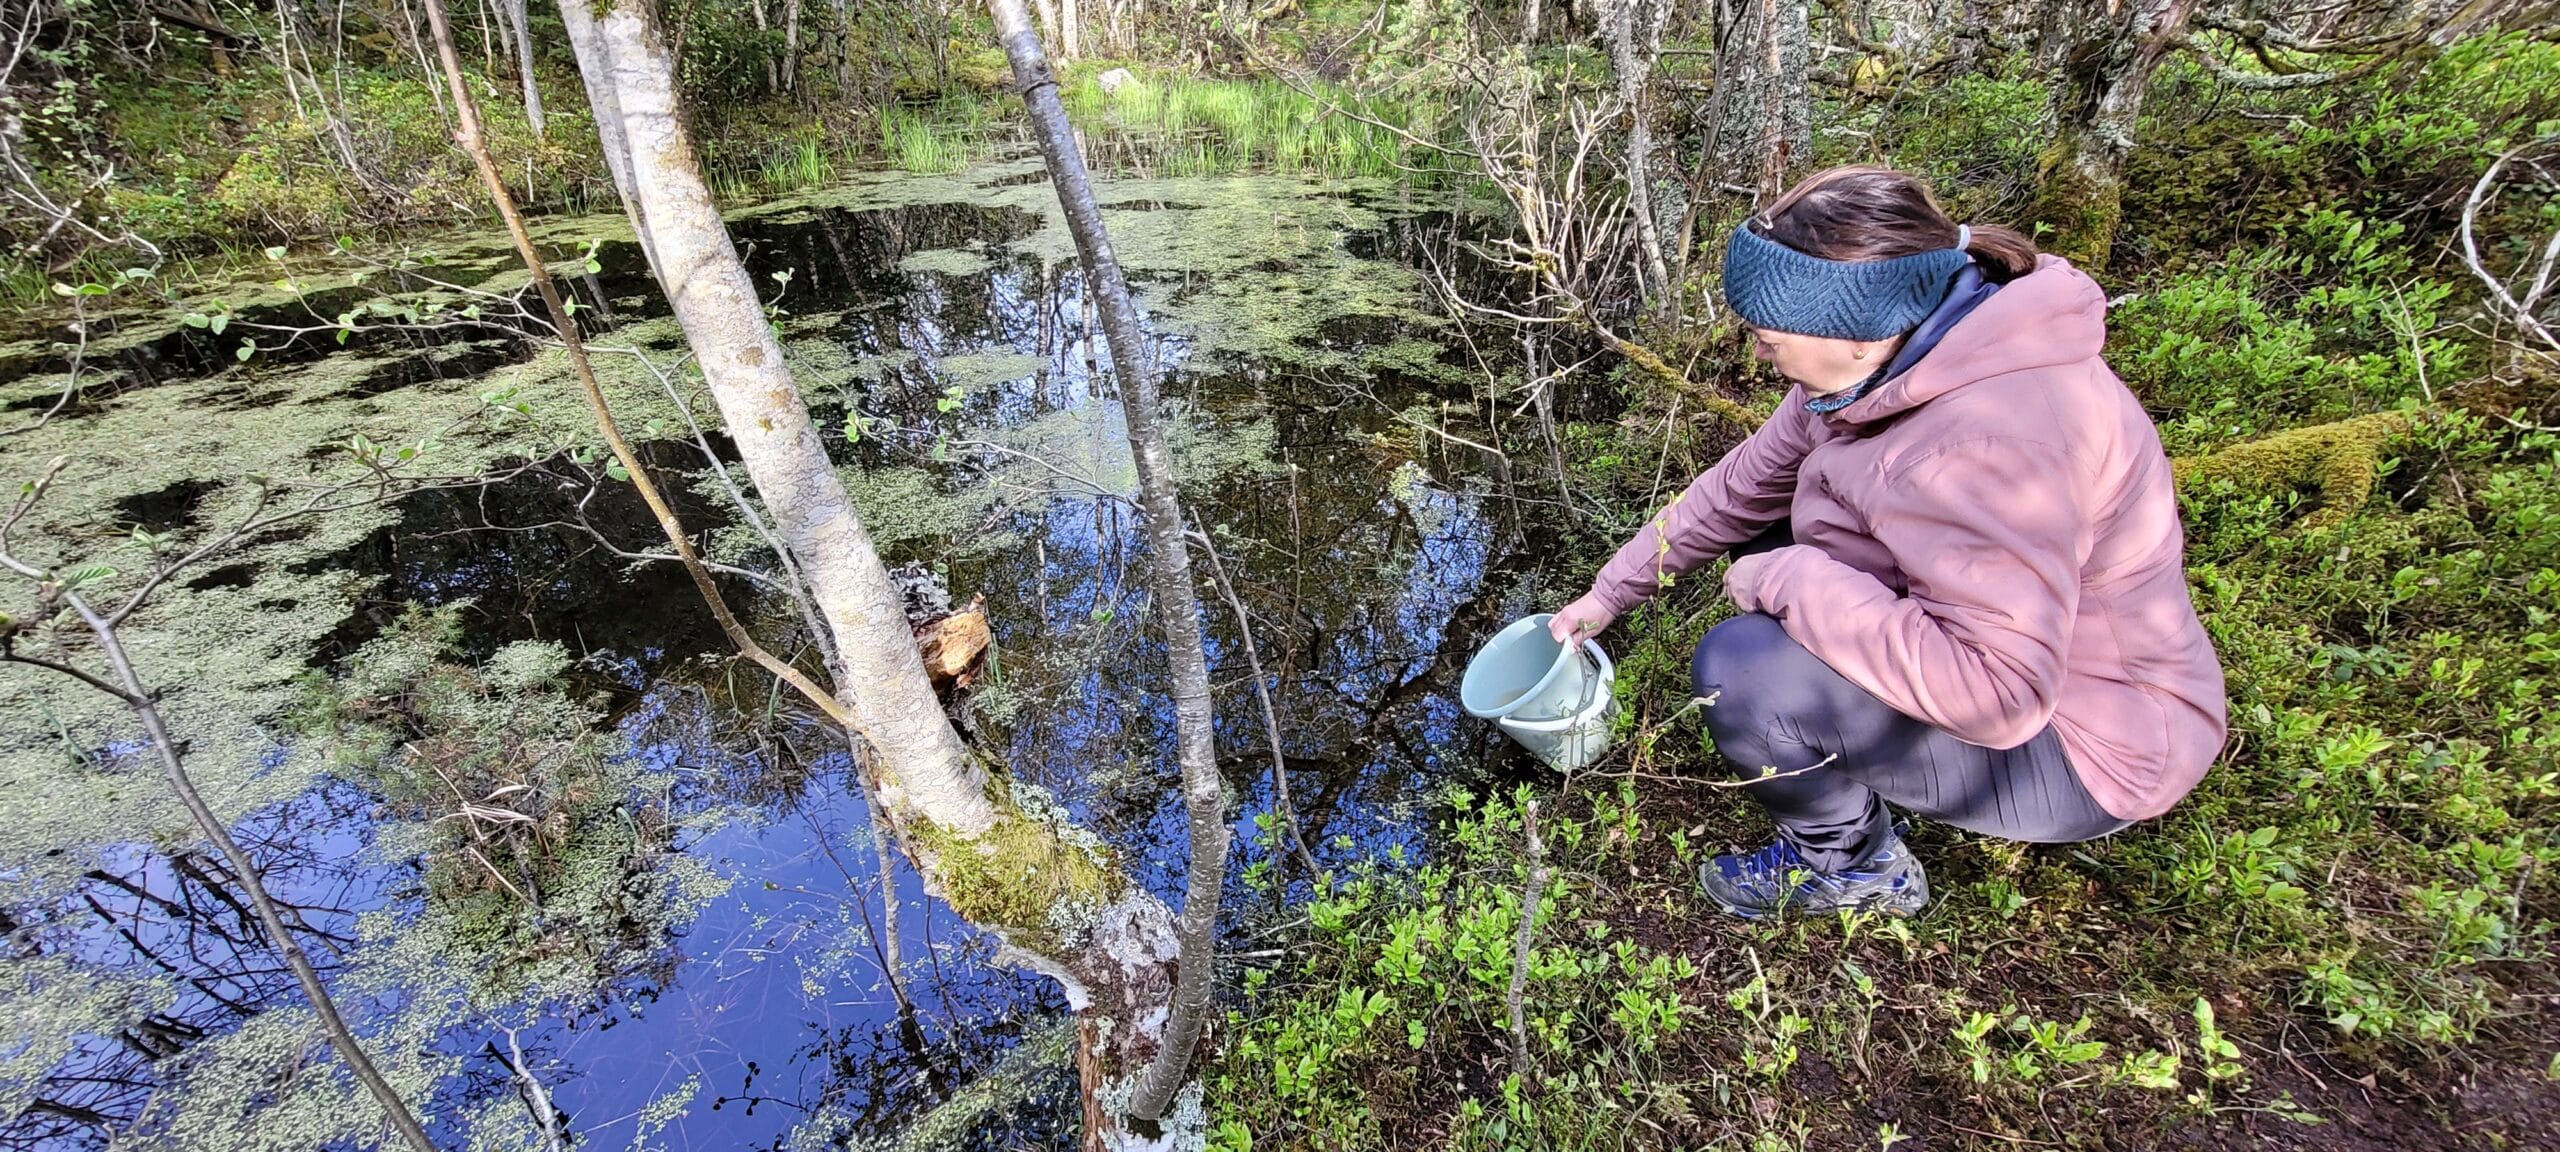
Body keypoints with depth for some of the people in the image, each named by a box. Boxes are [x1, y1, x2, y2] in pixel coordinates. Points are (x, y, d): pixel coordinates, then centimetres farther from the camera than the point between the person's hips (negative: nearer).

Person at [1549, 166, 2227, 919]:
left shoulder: (1984, 439, -35)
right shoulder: (1881, 361, -6)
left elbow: (1996, 692, -39)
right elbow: (1744, 484, 3)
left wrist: (1790, 581, -30)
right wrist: (1614, 592, 6)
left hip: (2082, 747, -9)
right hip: (2003, 661, 9)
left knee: (1739, 669, -25)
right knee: (1767, 540, 9)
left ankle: (1853, 865, 6)